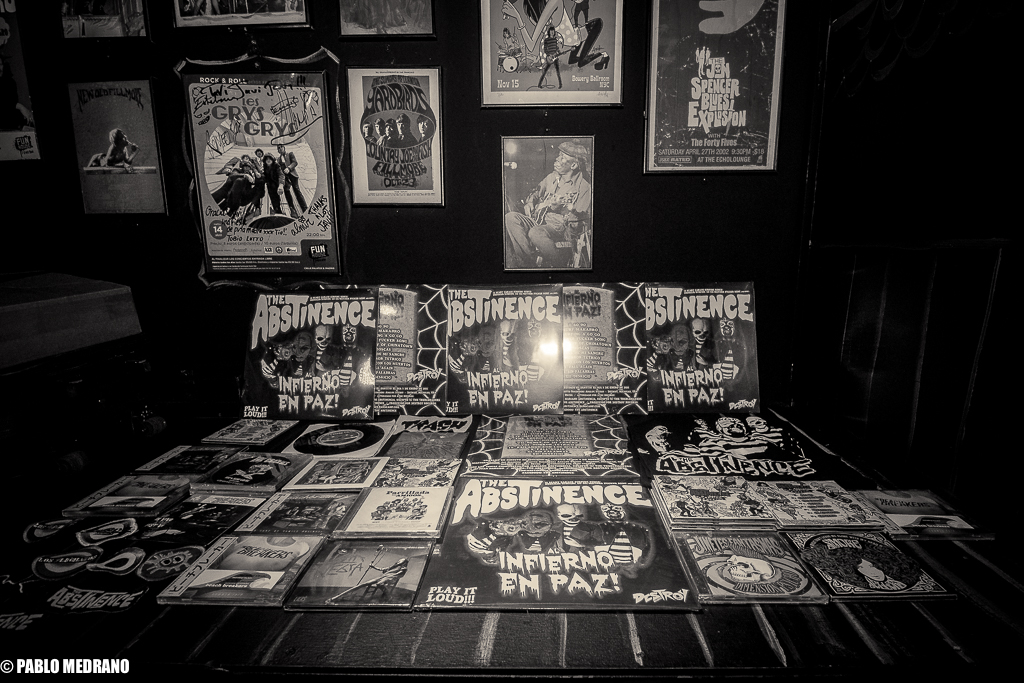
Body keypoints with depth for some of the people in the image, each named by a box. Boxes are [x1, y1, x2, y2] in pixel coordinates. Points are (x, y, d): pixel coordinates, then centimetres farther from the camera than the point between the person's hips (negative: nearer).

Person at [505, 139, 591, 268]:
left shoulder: (584, 188, -5)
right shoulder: (552, 177, 15)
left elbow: (578, 221, -10)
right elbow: (535, 193, 30)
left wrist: (560, 208, -21)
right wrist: (529, 204, 9)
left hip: (562, 228, -7)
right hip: (538, 222, 7)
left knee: (535, 233, -38)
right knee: (510, 218, -17)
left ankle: (560, 263, -15)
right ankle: (528, 261, -17)